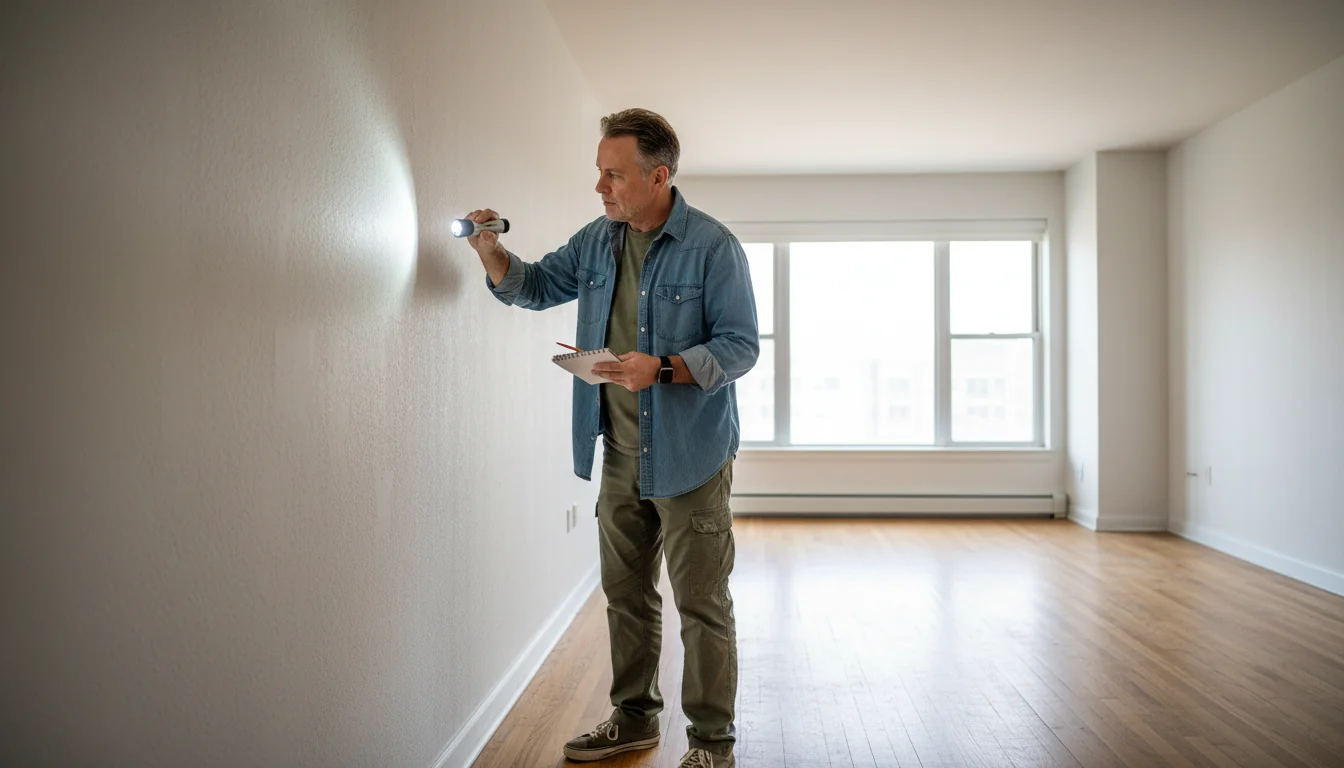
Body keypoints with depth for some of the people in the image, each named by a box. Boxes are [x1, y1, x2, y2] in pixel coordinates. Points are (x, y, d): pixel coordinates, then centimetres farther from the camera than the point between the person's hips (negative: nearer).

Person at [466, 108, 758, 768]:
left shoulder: (713, 247, -12)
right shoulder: (597, 241, 8)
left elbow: (740, 346, -14)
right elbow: (535, 286, 18)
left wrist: (662, 368, -27)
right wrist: (491, 252, -2)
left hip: (689, 455, -6)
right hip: (620, 455, 7)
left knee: (701, 604, 2)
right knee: (626, 594, 18)